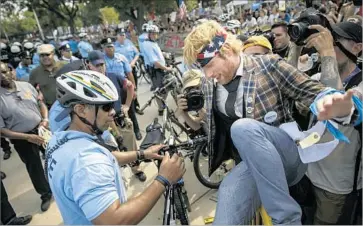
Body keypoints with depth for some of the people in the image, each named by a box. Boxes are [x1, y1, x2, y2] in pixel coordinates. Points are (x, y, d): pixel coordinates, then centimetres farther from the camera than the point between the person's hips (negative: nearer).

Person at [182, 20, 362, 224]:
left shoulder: (268, 65, -4)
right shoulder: (210, 86, 8)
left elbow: (313, 91, -5)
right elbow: (213, 127, 18)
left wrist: (338, 108, -28)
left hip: (289, 152, -2)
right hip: (249, 164, 3)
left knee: (242, 127, -35)